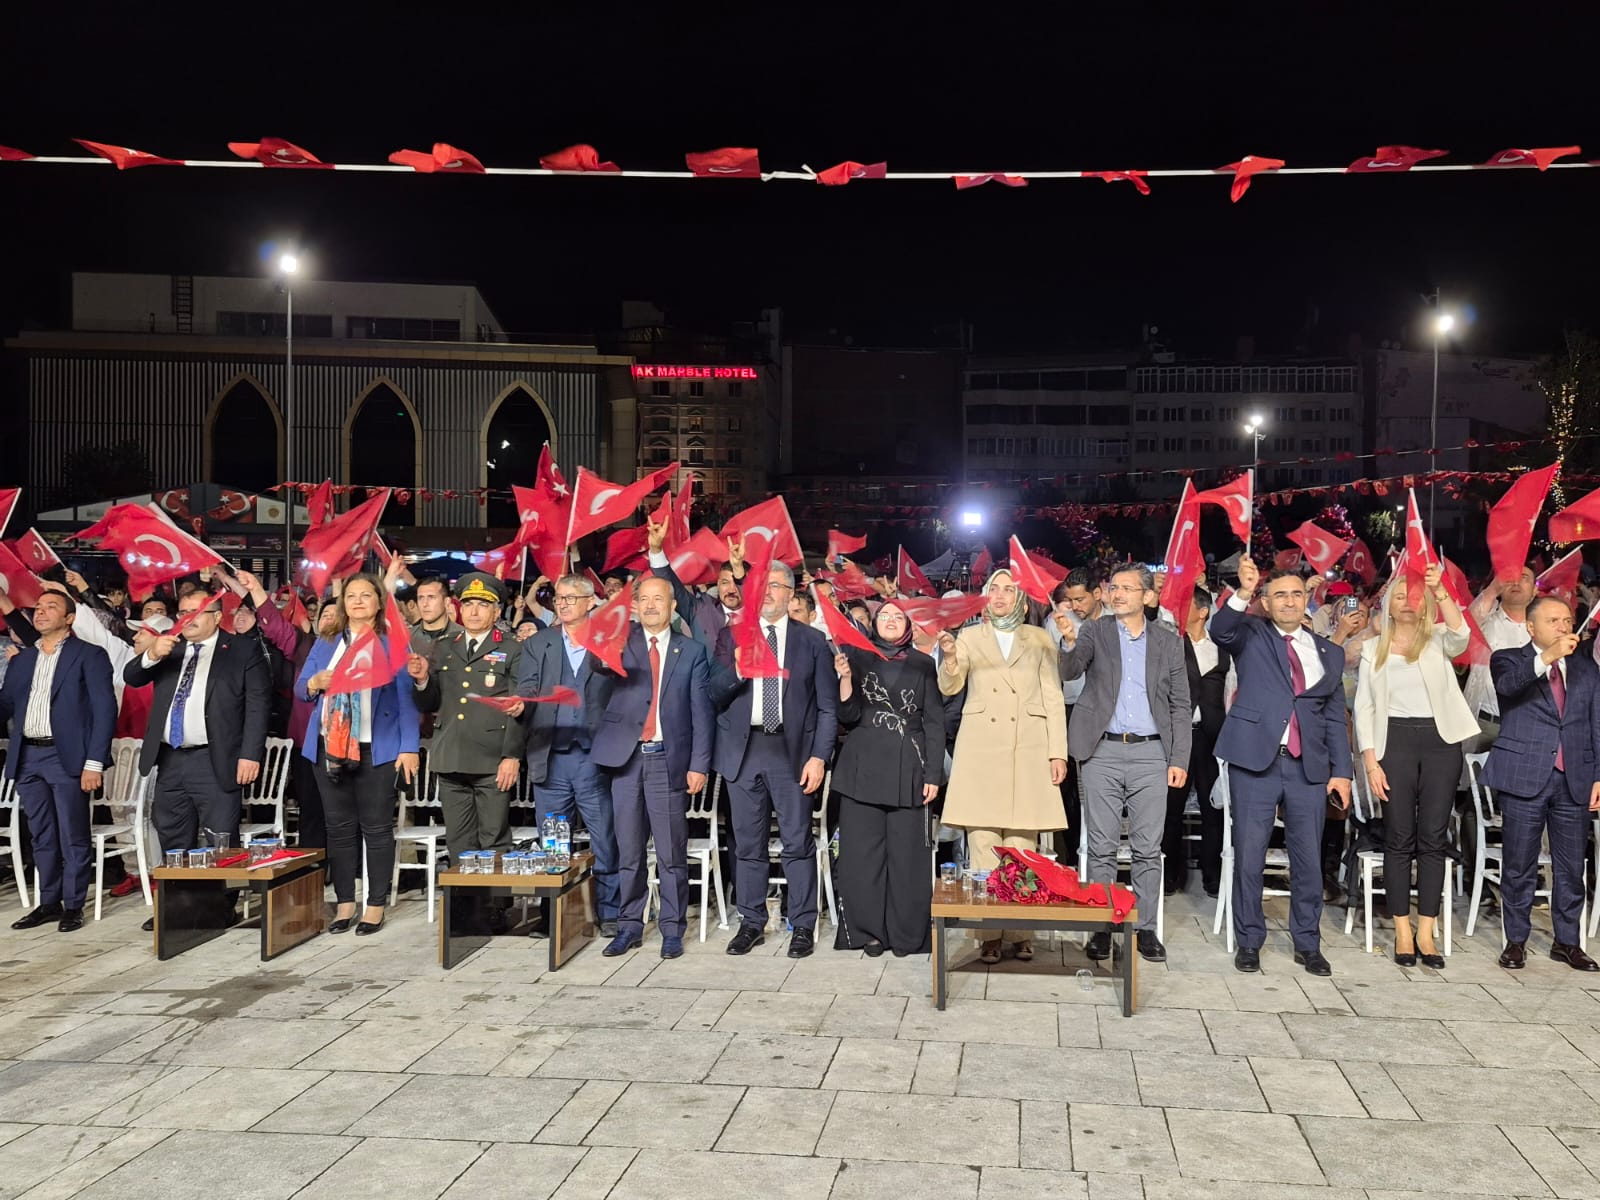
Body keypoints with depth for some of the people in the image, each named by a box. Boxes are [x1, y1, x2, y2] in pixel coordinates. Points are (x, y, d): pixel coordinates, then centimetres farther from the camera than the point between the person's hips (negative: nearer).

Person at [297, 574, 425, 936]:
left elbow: (406, 697, -3)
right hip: (329, 747, 4)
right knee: (339, 827, 8)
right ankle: (345, 902, 15)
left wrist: (409, 747, -10)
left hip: (376, 749, -4)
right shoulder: (326, 642, 15)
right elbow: (300, 688, 14)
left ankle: (376, 905, 8)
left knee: (377, 827, 1)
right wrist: (315, 683, -10)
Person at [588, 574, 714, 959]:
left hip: (669, 759, -1)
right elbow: (599, 665, -8)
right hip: (626, 757, 1)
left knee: (671, 851, 2)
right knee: (628, 850, 7)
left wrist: (699, 765, -3)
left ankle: (672, 929, 12)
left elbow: (702, 711, 4)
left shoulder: (692, 651, 7)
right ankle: (629, 927, 17)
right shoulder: (622, 642, 11)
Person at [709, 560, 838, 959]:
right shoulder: (730, 637, 9)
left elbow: (828, 706, 4)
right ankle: (751, 923, 18)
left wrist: (819, 756, -5)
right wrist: (737, 669, -16)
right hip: (743, 750, 2)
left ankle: (803, 926, 8)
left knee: (798, 842, -1)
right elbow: (713, 695, 3)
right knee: (748, 843, 8)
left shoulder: (812, 641, 5)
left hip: (792, 750, -2)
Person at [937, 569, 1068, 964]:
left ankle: (1020, 930, 5)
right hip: (981, 749, 0)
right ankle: (989, 933, 1)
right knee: (982, 844, -4)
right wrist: (948, 656, -21)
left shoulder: (1039, 639, 13)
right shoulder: (969, 637, 12)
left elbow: (1053, 698, 9)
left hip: (1028, 750, 0)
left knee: (1022, 846, -2)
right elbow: (949, 687, 0)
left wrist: (1058, 752, 1)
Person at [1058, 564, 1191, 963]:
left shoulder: (1168, 641, 8)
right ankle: (1101, 927, 12)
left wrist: (1179, 759, 0)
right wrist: (1069, 642, -34)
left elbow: (1180, 706, 8)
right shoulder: (1094, 632, 4)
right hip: (1103, 753, -1)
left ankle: (1145, 928, 13)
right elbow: (1070, 671, -13)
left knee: (1147, 848, 4)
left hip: (1150, 753, 1)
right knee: (1102, 848, 4)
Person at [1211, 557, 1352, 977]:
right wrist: (1243, 593, -32)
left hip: (1310, 767, 3)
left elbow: (1336, 718, 14)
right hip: (1256, 760, -3)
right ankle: (1249, 941, 14)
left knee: (1308, 859, 7)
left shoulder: (1329, 653, 15)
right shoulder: (1252, 636, 6)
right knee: (1248, 856, 2)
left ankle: (1308, 943, 21)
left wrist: (1342, 771, 7)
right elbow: (1220, 630, -17)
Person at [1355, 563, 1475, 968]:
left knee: (1433, 839, 2)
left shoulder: (1437, 642, 8)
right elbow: (1364, 707, 4)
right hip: (1395, 741, 0)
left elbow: (1462, 634, -18)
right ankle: (1402, 933, 7)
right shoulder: (1374, 650, 8)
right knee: (1399, 839, 1)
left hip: (1440, 741, 0)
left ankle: (1426, 934, 7)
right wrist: (1371, 762, -4)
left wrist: (1439, 589, -27)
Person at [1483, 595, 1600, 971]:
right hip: (1524, 778, -4)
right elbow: (1507, 684, -22)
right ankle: (1516, 941, 13)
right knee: (1519, 866, 3)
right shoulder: (1509, 660, 2)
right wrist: (1547, 657, -36)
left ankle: (1567, 941, 21)